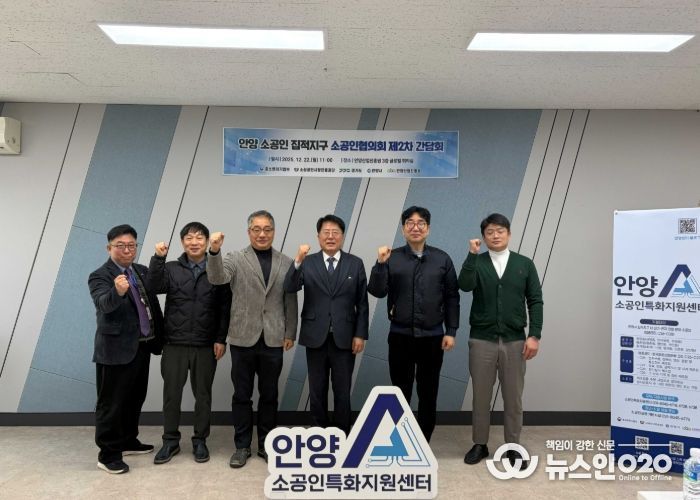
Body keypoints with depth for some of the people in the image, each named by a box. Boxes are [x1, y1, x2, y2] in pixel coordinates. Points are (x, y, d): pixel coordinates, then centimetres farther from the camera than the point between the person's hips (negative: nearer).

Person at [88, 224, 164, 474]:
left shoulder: (142, 271, 9)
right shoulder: (99, 276, -11)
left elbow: (153, 304, 11)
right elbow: (104, 304, -29)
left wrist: (160, 337, 9)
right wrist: (118, 291, -50)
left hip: (142, 347, 7)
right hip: (116, 349, -7)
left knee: (135, 398, 19)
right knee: (111, 403, 3)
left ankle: (128, 441, 35)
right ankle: (108, 453, 15)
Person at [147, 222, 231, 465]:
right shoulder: (171, 269, 4)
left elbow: (225, 308, 0)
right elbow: (155, 287, -15)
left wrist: (221, 339, -5)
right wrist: (158, 258, -26)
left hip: (206, 346, 0)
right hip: (174, 344, 1)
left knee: (203, 394, 9)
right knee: (171, 394, 8)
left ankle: (200, 441, 24)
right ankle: (170, 441, 24)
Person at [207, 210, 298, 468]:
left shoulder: (286, 262, 5)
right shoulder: (235, 259, -1)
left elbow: (290, 301, 6)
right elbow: (217, 278, -20)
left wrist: (290, 333, 3)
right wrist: (214, 251, -37)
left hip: (273, 339, 2)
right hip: (243, 338, -1)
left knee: (269, 395, 12)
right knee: (242, 395, 9)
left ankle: (265, 444, 27)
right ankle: (242, 446, 23)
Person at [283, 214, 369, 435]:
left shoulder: (355, 263, 2)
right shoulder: (307, 263, 1)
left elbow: (362, 303, 2)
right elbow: (290, 287, -15)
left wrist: (360, 334, -3)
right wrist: (298, 261, -29)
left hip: (344, 338, 0)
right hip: (316, 337, 1)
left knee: (342, 391, 8)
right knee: (317, 391, 12)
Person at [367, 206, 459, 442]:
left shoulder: (442, 259, 2)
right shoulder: (392, 258, -1)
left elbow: (452, 297, 3)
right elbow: (377, 291, -8)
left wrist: (451, 331, -2)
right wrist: (381, 263, -21)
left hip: (432, 336, 1)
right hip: (400, 336, -1)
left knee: (428, 394, 11)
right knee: (400, 393, 9)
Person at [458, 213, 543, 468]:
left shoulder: (524, 264, 4)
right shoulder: (476, 262, 2)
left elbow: (535, 301, 2)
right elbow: (465, 285, -18)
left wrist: (534, 335, -6)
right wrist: (472, 254, -24)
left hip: (514, 340, 1)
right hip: (482, 340, 0)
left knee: (513, 397, 8)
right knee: (481, 395, 8)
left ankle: (513, 446, 23)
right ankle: (480, 444, 23)